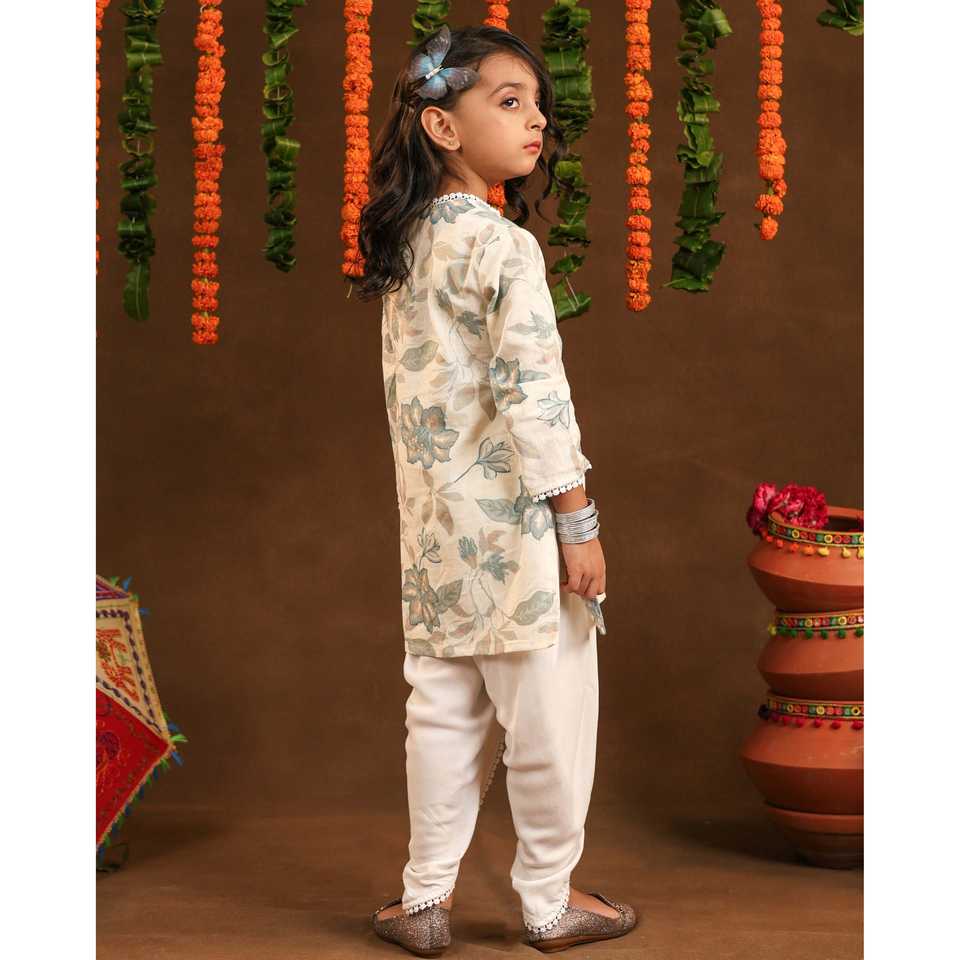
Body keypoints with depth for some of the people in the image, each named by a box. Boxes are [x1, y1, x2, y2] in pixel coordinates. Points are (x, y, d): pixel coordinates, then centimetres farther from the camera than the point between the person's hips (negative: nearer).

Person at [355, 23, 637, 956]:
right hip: (513, 523, -7)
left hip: (434, 528, 8)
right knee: (545, 719, 6)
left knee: (442, 708, 14)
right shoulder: (504, 247, -15)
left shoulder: (405, 247, 9)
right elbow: (533, 395, -19)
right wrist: (578, 521, -13)